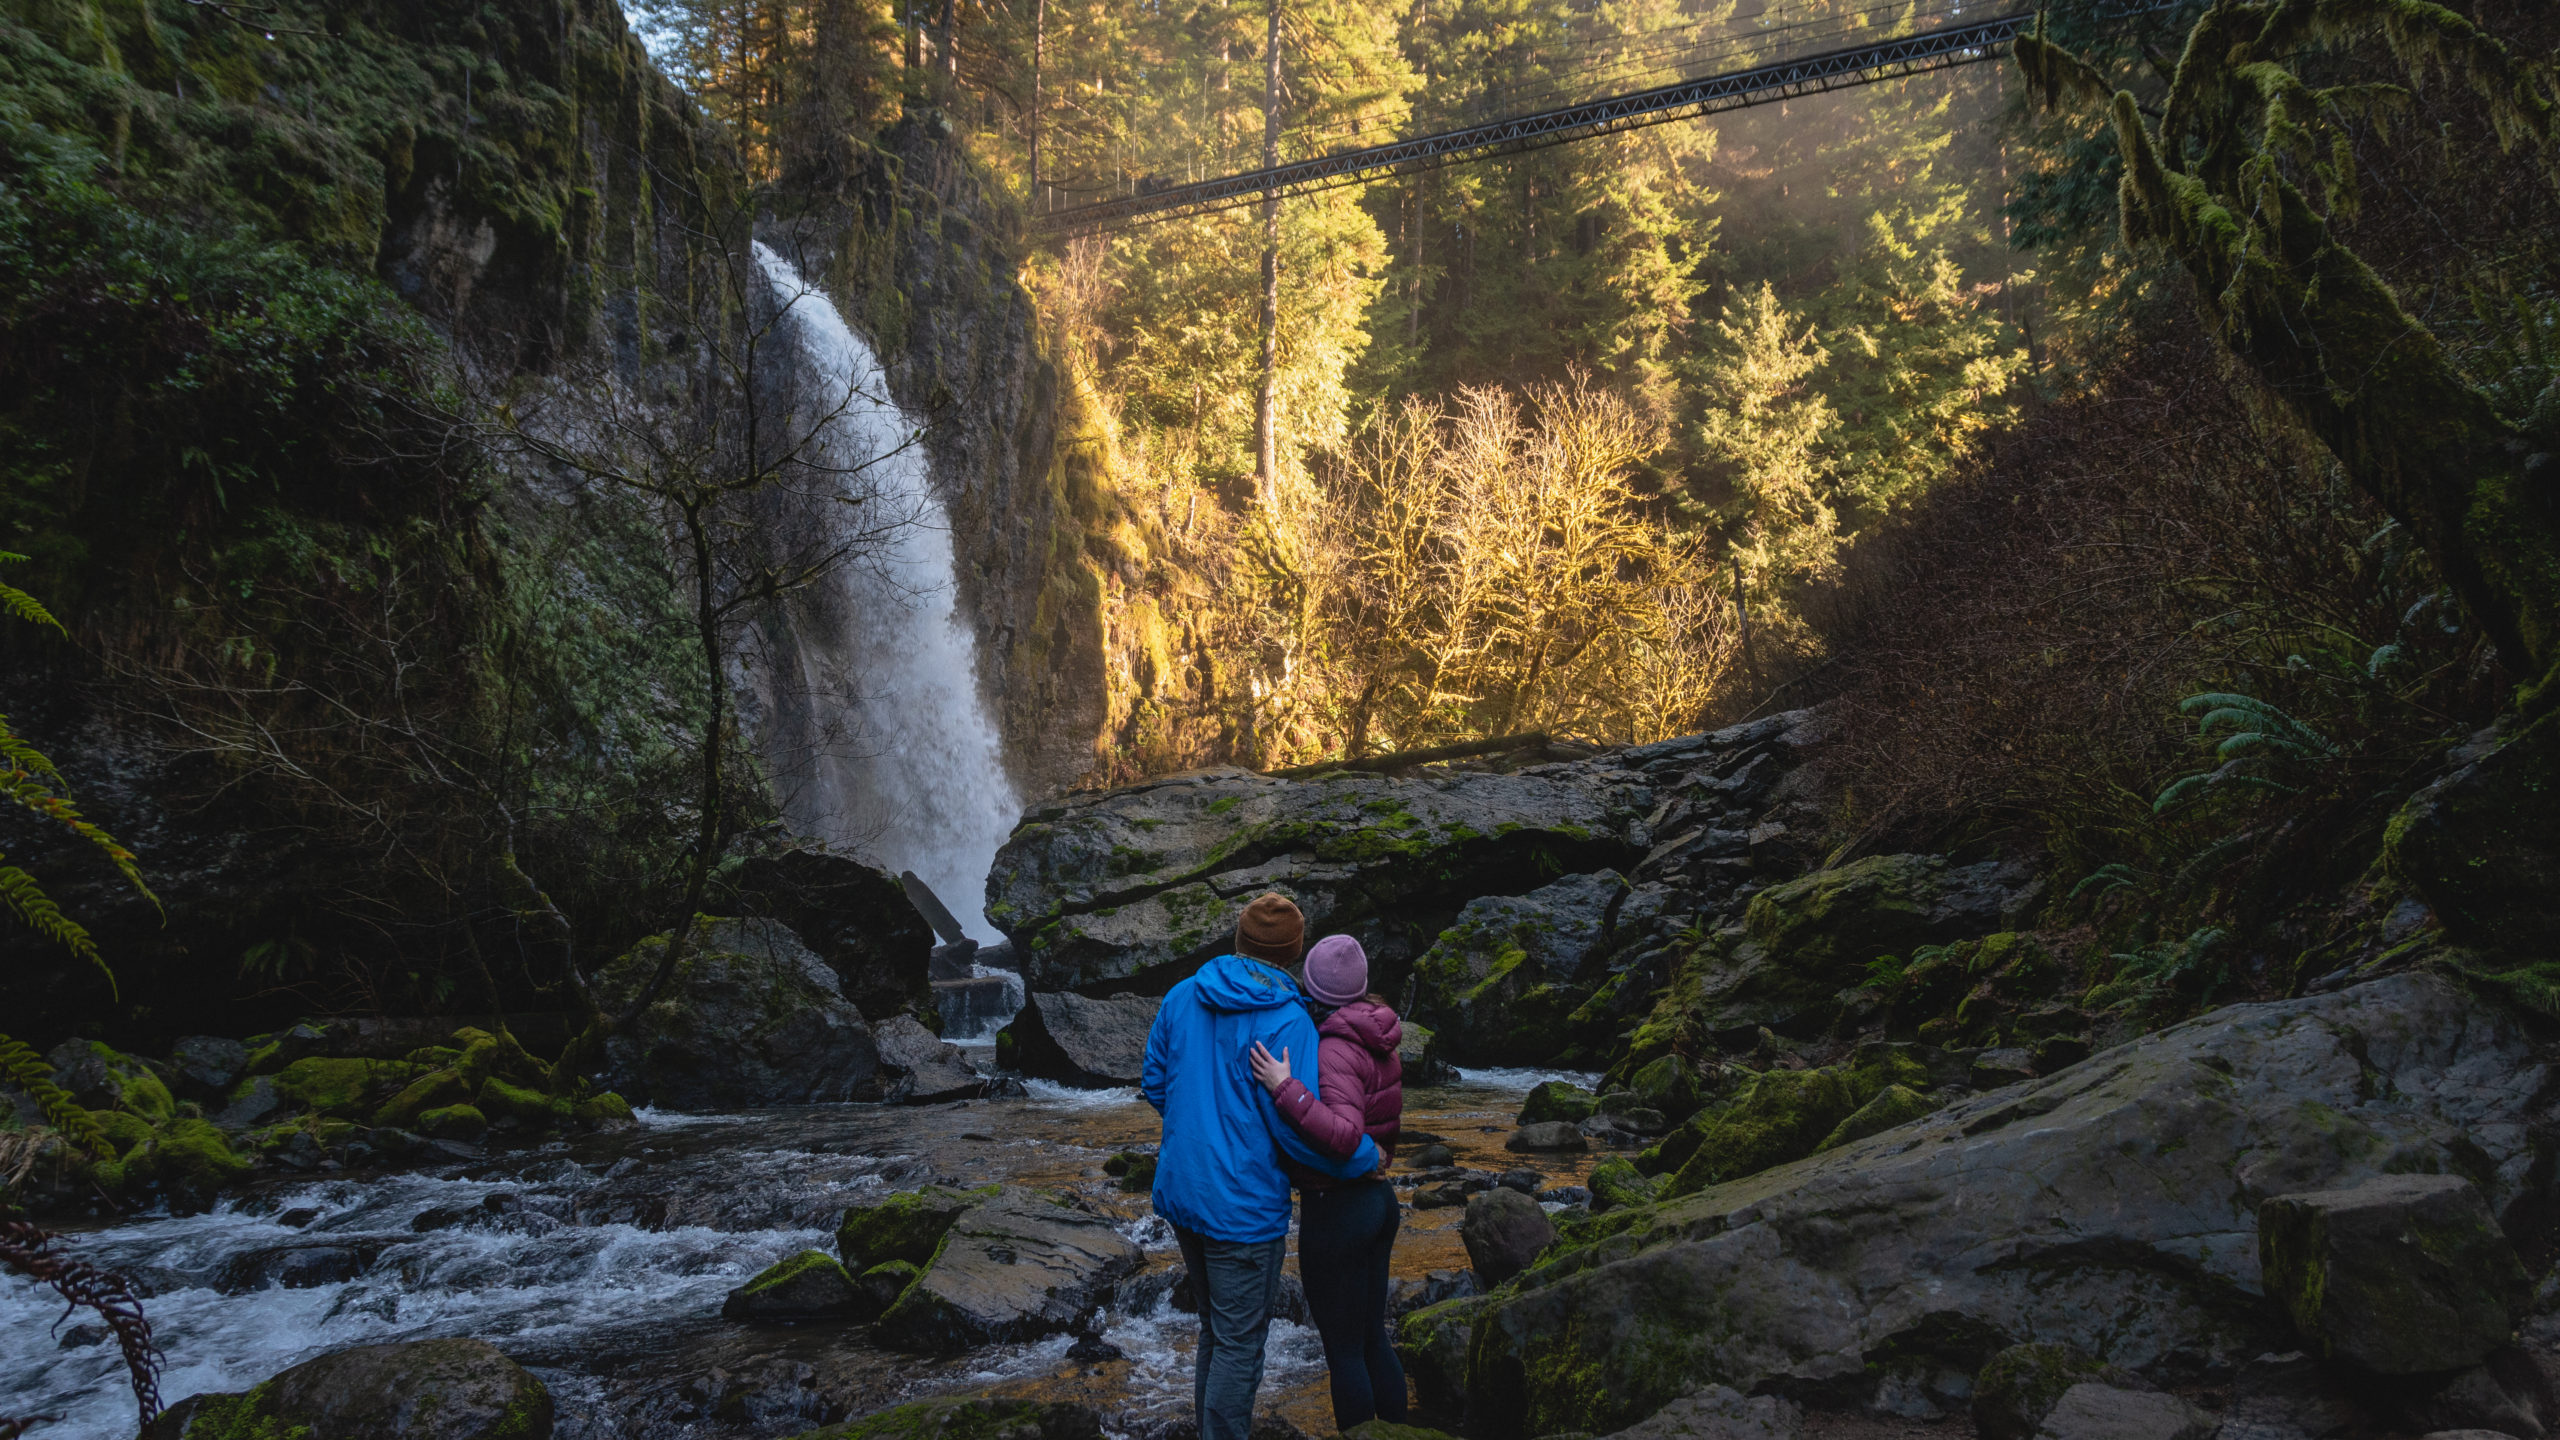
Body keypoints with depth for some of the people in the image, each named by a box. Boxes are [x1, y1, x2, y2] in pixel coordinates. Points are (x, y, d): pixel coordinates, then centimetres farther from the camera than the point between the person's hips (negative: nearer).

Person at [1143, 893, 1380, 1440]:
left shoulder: (1180, 998, 2)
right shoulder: (1285, 1022, -18)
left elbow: (1154, 1086, 10)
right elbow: (1300, 1130, -19)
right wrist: (1369, 1157, -3)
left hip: (1179, 1192, 7)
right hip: (1241, 1208, -7)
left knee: (1215, 1329, 23)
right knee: (1239, 1345, 6)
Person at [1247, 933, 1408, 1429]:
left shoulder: (1335, 1051, -22)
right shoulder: (1379, 1042, 4)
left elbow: (1344, 1136, -34)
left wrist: (1284, 1088, -35)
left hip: (1335, 1211, -9)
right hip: (1379, 1198, 9)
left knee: (1344, 1352, 6)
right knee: (1372, 1340, 20)